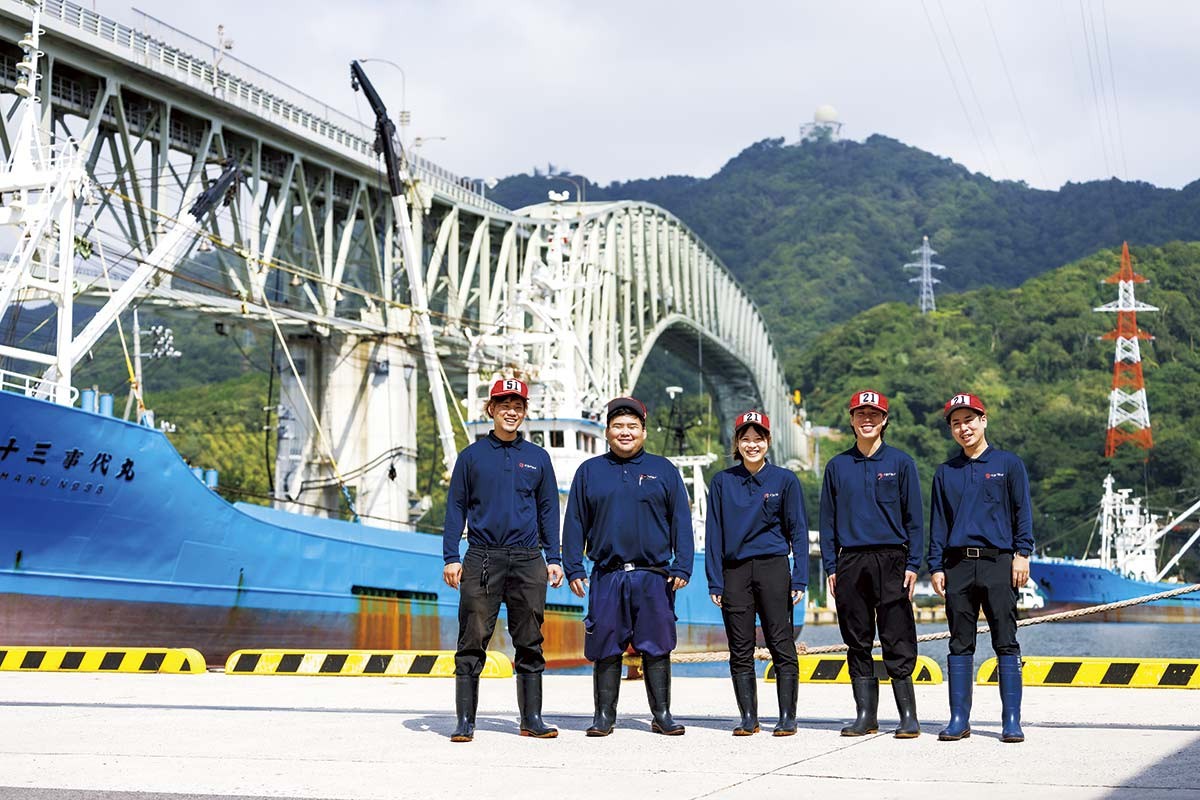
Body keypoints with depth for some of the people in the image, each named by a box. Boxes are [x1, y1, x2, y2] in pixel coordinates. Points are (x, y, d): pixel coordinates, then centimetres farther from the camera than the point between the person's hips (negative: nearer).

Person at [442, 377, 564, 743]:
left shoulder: (538, 458, 11)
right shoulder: (472, 456, 7)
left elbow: (549, 509, 14)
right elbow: (456, 507, 7)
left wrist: (553, 558, 7)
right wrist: (451, 558, -1)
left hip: (528, 561, 2)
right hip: (481, 560, -2)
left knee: (530, 643, 5)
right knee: (472, 642, -3)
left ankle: (532, 718, 11)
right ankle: (465, 721, 0)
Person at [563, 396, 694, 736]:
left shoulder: (664, 471, 9)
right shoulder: (589, 471, 10)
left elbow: (681, 522, 7)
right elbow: (575, 523, 11)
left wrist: (682, 567, -2)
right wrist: (573, 568, 3)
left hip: (653, 577, 0)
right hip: (606, 577, 1)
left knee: (656, 647, 1)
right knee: (606, 648, 3)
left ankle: (662, 714, 9)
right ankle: (604, 715, 11)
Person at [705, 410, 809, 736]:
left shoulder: (785, 480, 4)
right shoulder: (722, 482, 7)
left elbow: (798, 532, 4)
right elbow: (714, 534, 8)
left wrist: (799, 579, -4)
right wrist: (715, 582, 1)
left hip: (774, 568, -2)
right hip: (735, 571, 2)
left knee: (782, 646, -3)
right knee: (740, 651, 4)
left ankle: (787, 717, 3)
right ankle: (748, 718, 10)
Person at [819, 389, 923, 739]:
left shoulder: (900, 462, 5)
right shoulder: (837, 466, 11)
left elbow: (913, 517, 4)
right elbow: (828, 520, 12)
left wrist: (913, 565, -4)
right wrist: (831, 567, 4)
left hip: (891, 560, -3)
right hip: (850, 563, 3)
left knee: (897, 643, -6)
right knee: (857, 643, 6)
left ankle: (908, 716, -3)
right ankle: (866, 715, 11)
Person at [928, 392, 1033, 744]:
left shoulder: (1008, 464, 8)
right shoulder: (946, 472, 15)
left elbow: (1022, 513, 5)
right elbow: (937, 522, 14)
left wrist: (1022, 553, -6)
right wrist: (936, 566, 7)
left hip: (998, 562, -3)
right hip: (958, 564, 3)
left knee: (1006, 642, -4)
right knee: (960, 645, 4)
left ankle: (1011, 721, -3)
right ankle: (959, 719, 7)